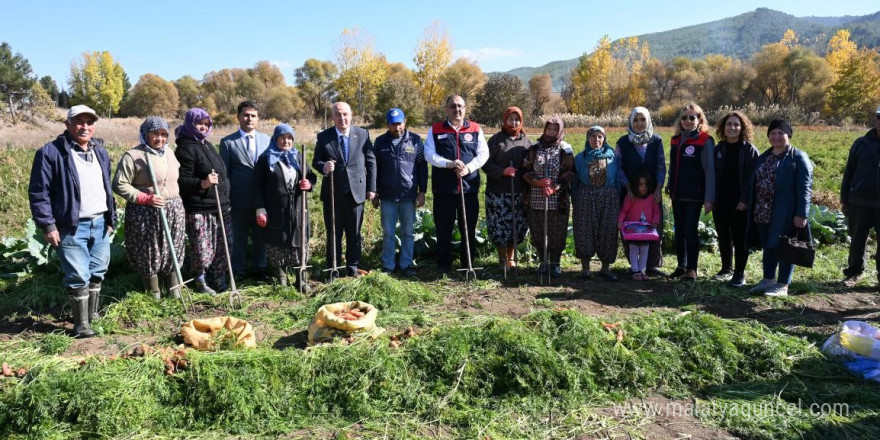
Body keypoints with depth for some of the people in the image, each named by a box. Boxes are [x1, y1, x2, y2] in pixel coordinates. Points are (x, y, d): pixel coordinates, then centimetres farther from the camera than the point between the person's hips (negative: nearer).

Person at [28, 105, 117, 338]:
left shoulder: (101, 152, 13)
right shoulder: (51, 152, -8)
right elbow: (38, 192, -9)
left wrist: (111, 219, 17)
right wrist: (48, 225, -13)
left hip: (100, 224, 6)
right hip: (71, 228, -6)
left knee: (97, 273, 14)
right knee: (78, 277, -4)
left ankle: (94, 316, 29)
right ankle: (81, 324, 8)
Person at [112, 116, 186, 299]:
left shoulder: (169, 152, 10)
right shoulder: (133, 156, -11)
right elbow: (120, 185, -13)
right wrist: (146, 198, -20)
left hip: (174, 211, 6)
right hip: (145, 214, -6)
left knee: (173, 252, 12)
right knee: (149, 254, 3)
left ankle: (174, 291, 26)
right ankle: (154, 295, 18)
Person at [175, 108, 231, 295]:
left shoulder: (207, 145, 18)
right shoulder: (185, 148, -9)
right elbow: (181, 180, -15)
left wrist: (225, 199, 24)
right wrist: (202, 183, -30)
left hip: (221, 207, 8)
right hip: (199, 210, -8)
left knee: (222, 248, 11)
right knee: (202, 249, -5)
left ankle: (219, 280, 25)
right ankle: (200, 281, 15)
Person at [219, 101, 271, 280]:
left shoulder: (266, 140, 6)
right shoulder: (227, 142, -2)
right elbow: (224, 173, 0)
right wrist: (225, 199, -4)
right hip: (240, 199, -2)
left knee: (260, 236, 12)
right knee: (239, 237, 9)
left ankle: (259, 268, 27)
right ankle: (238, 272, 22)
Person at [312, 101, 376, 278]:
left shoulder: (363, 134, 1)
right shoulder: (323, 136, 0)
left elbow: (371, 162, 4)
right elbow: (315, 161, 2)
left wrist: (371, 188, 0)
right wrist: (323, 166, -22)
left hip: (356, 191, 1)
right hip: (333, 192, 0)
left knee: (354, 232, 10)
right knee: (333, 233, 8)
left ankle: (353, 266, 23)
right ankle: (332, 268, 20)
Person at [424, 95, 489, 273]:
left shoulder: (475, 129, 8)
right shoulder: (435, 129, 6)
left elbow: (483, 154, 2)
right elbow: (429, 154, -3)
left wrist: (469, 167, -15)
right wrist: (448, 164, -18)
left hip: (469, 187, 1)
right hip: (443, 188, -1)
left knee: (469, 228, 7)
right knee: (443, 228, 7)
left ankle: (469, 265, 18)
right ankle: (444, 265, 18)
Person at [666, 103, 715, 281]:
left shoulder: (705, 141, -7)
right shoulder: (675, 140, 11)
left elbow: (710, 171, -10)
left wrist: (709, 198, -14)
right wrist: (669, 185, 12)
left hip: (694, 194, -6)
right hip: (677, 194, 6)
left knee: (690, 231, -4)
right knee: (679, 231, 10)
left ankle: (692, 269, 5)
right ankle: (681, 266, 20)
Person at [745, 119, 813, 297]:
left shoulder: (798, 158, -6)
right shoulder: (763, 157, 15)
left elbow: (805, 188, -12)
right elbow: (753, 183, 18)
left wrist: (801, 214, -17)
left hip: (785, 213, -6)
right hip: (763, 212, 6)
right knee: (768, 246, 14)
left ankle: (783, 285, 10)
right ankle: (768, 280, 25)